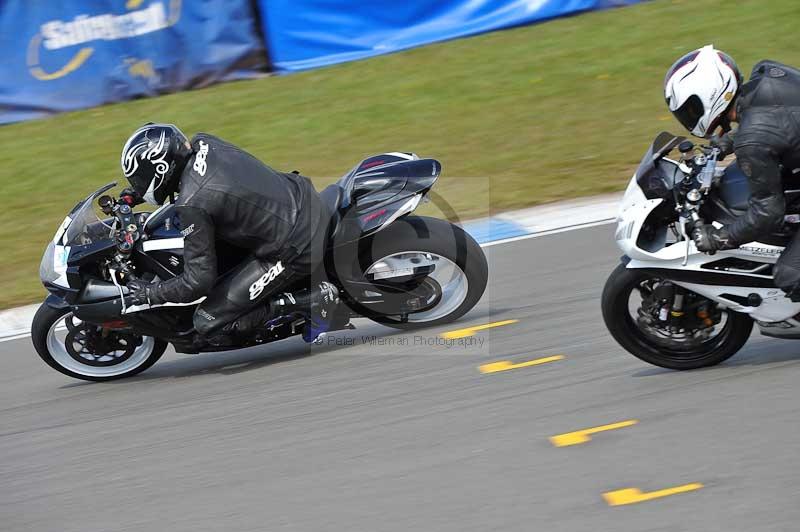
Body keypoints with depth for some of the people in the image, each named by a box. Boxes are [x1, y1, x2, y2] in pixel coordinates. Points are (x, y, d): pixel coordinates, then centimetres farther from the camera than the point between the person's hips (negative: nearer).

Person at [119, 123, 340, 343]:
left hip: (295, 250, -8)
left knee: (208, 325, -3)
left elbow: (199, 281, -17)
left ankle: (313, 300, -5)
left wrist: (151, 293, -1)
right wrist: (130, 196, 29)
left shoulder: (191, 204, -23)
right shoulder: (203, 143, 0)